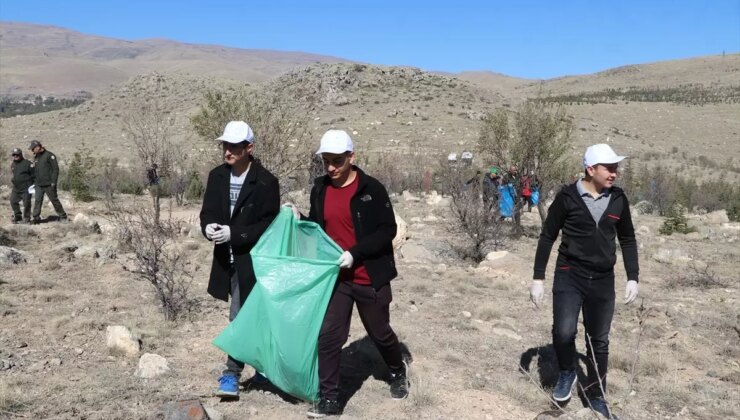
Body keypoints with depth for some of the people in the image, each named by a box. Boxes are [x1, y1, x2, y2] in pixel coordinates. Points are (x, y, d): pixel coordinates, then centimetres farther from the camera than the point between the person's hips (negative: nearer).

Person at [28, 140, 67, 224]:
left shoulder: (49, 155, -8)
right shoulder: (35, 157, 15)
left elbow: (55, 169, -11)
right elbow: (34, 171, 22)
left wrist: (53, 182, -16)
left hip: (48, 184, -6)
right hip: (38, 185, 6)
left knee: (54, 200, 2)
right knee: (37, 201, -1)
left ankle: (62, 216, 13)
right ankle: (36, 218, 2)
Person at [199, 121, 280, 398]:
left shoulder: (266, 182, -14)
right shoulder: (217, 176, 3)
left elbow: (269, 226, -14)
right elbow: (208, 211, 6)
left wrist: (233, 233, -23)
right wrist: (208, 226, -17)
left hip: (252, 260, -6)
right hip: (227, 259, 6)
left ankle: (232, 373, 5)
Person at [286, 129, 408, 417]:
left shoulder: (371, 189, -12)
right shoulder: (320, 189, 3)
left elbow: (387, 230, -13)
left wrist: (355, 252, -22)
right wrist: (299, 220, -5)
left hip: (370, 278, -3)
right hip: (335, 277, 4)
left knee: (380, 333, 14)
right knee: (328, 336, -1)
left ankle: (398, 373, 43)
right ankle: (329, 399, 12)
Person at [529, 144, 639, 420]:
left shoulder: (618, 199, 1)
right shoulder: (567, 197, -9)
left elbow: (628, 239, 13)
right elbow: (547, 237, -3)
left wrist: (632, 277, 6)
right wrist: (538, 278, -5)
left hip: (603, 280, 3)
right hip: (569, 276, -3)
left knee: (599, 341, 10)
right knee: (563, 332, -18)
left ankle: (596, 396, 28)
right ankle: (567, 373, 14)